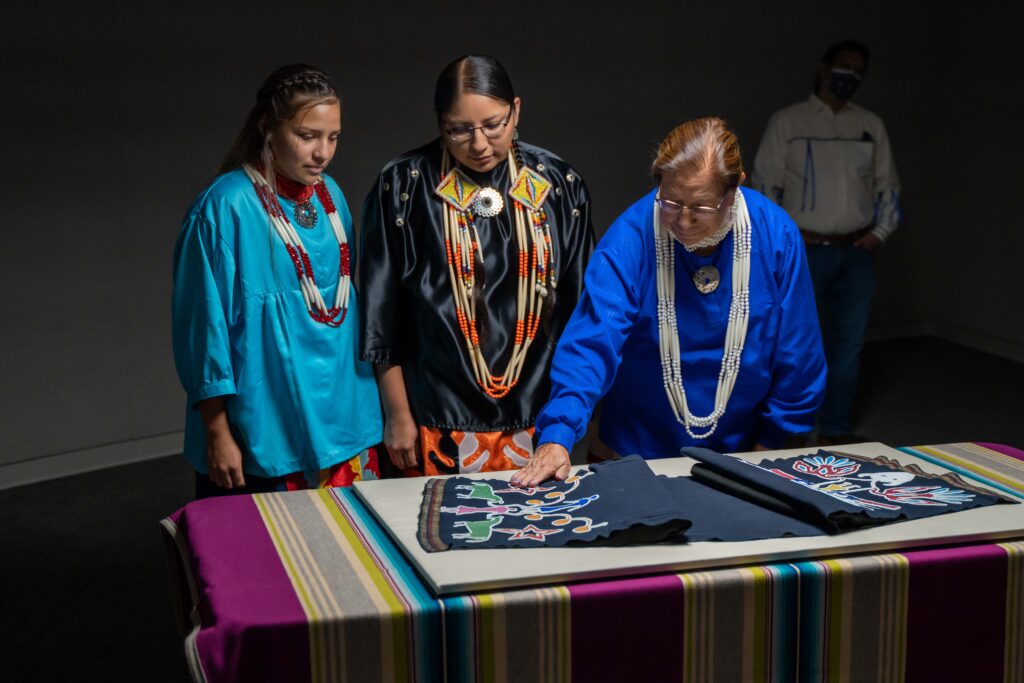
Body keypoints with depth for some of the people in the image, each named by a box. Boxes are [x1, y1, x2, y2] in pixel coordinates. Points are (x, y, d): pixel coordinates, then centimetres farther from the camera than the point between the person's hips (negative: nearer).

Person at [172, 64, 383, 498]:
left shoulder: (330, 195, 6)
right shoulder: (225, 208, -13)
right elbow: (204, 324, -11)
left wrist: (366, 408, 13)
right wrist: (218, 435, -10)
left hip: (343, 426, 6)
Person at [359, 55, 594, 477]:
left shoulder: (559, 185, 2)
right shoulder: (404, 186, -4)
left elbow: (581, 305, 8)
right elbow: (383, 312, -1)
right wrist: (397, 414, -1)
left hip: (537, 415, 2)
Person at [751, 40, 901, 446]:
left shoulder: (871, 125, 12)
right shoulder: (788, 121, 2)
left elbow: (887, 184, 17)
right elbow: (765, 184, 0)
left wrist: (880, 231, 5)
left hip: (857, 253, 4)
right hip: (806, 252, -3)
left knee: (849, 343, 5)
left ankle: (836, 429, 15)